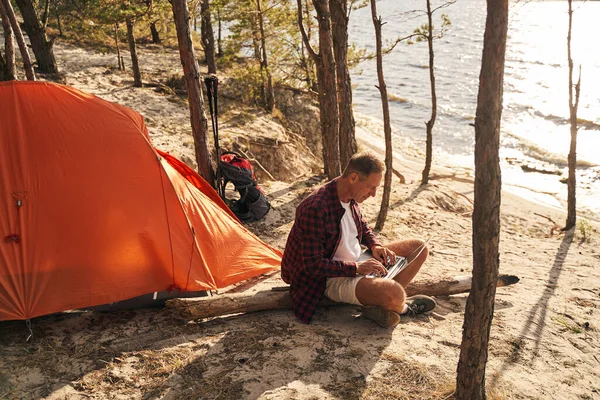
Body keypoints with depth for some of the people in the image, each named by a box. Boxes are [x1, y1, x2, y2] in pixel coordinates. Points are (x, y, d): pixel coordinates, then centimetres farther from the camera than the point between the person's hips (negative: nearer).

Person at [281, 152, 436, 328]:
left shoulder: (350, 197, 0)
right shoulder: (315, 208, -27)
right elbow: (313, 265, -25)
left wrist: (375, 246, 1)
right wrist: (357, 268, -24)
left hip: (359, 263, 9)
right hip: (334, 278, -9)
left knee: (419, 247, 4)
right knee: (395, 293, -34)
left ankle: (381, 306, -6)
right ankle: (401, 307, 6)